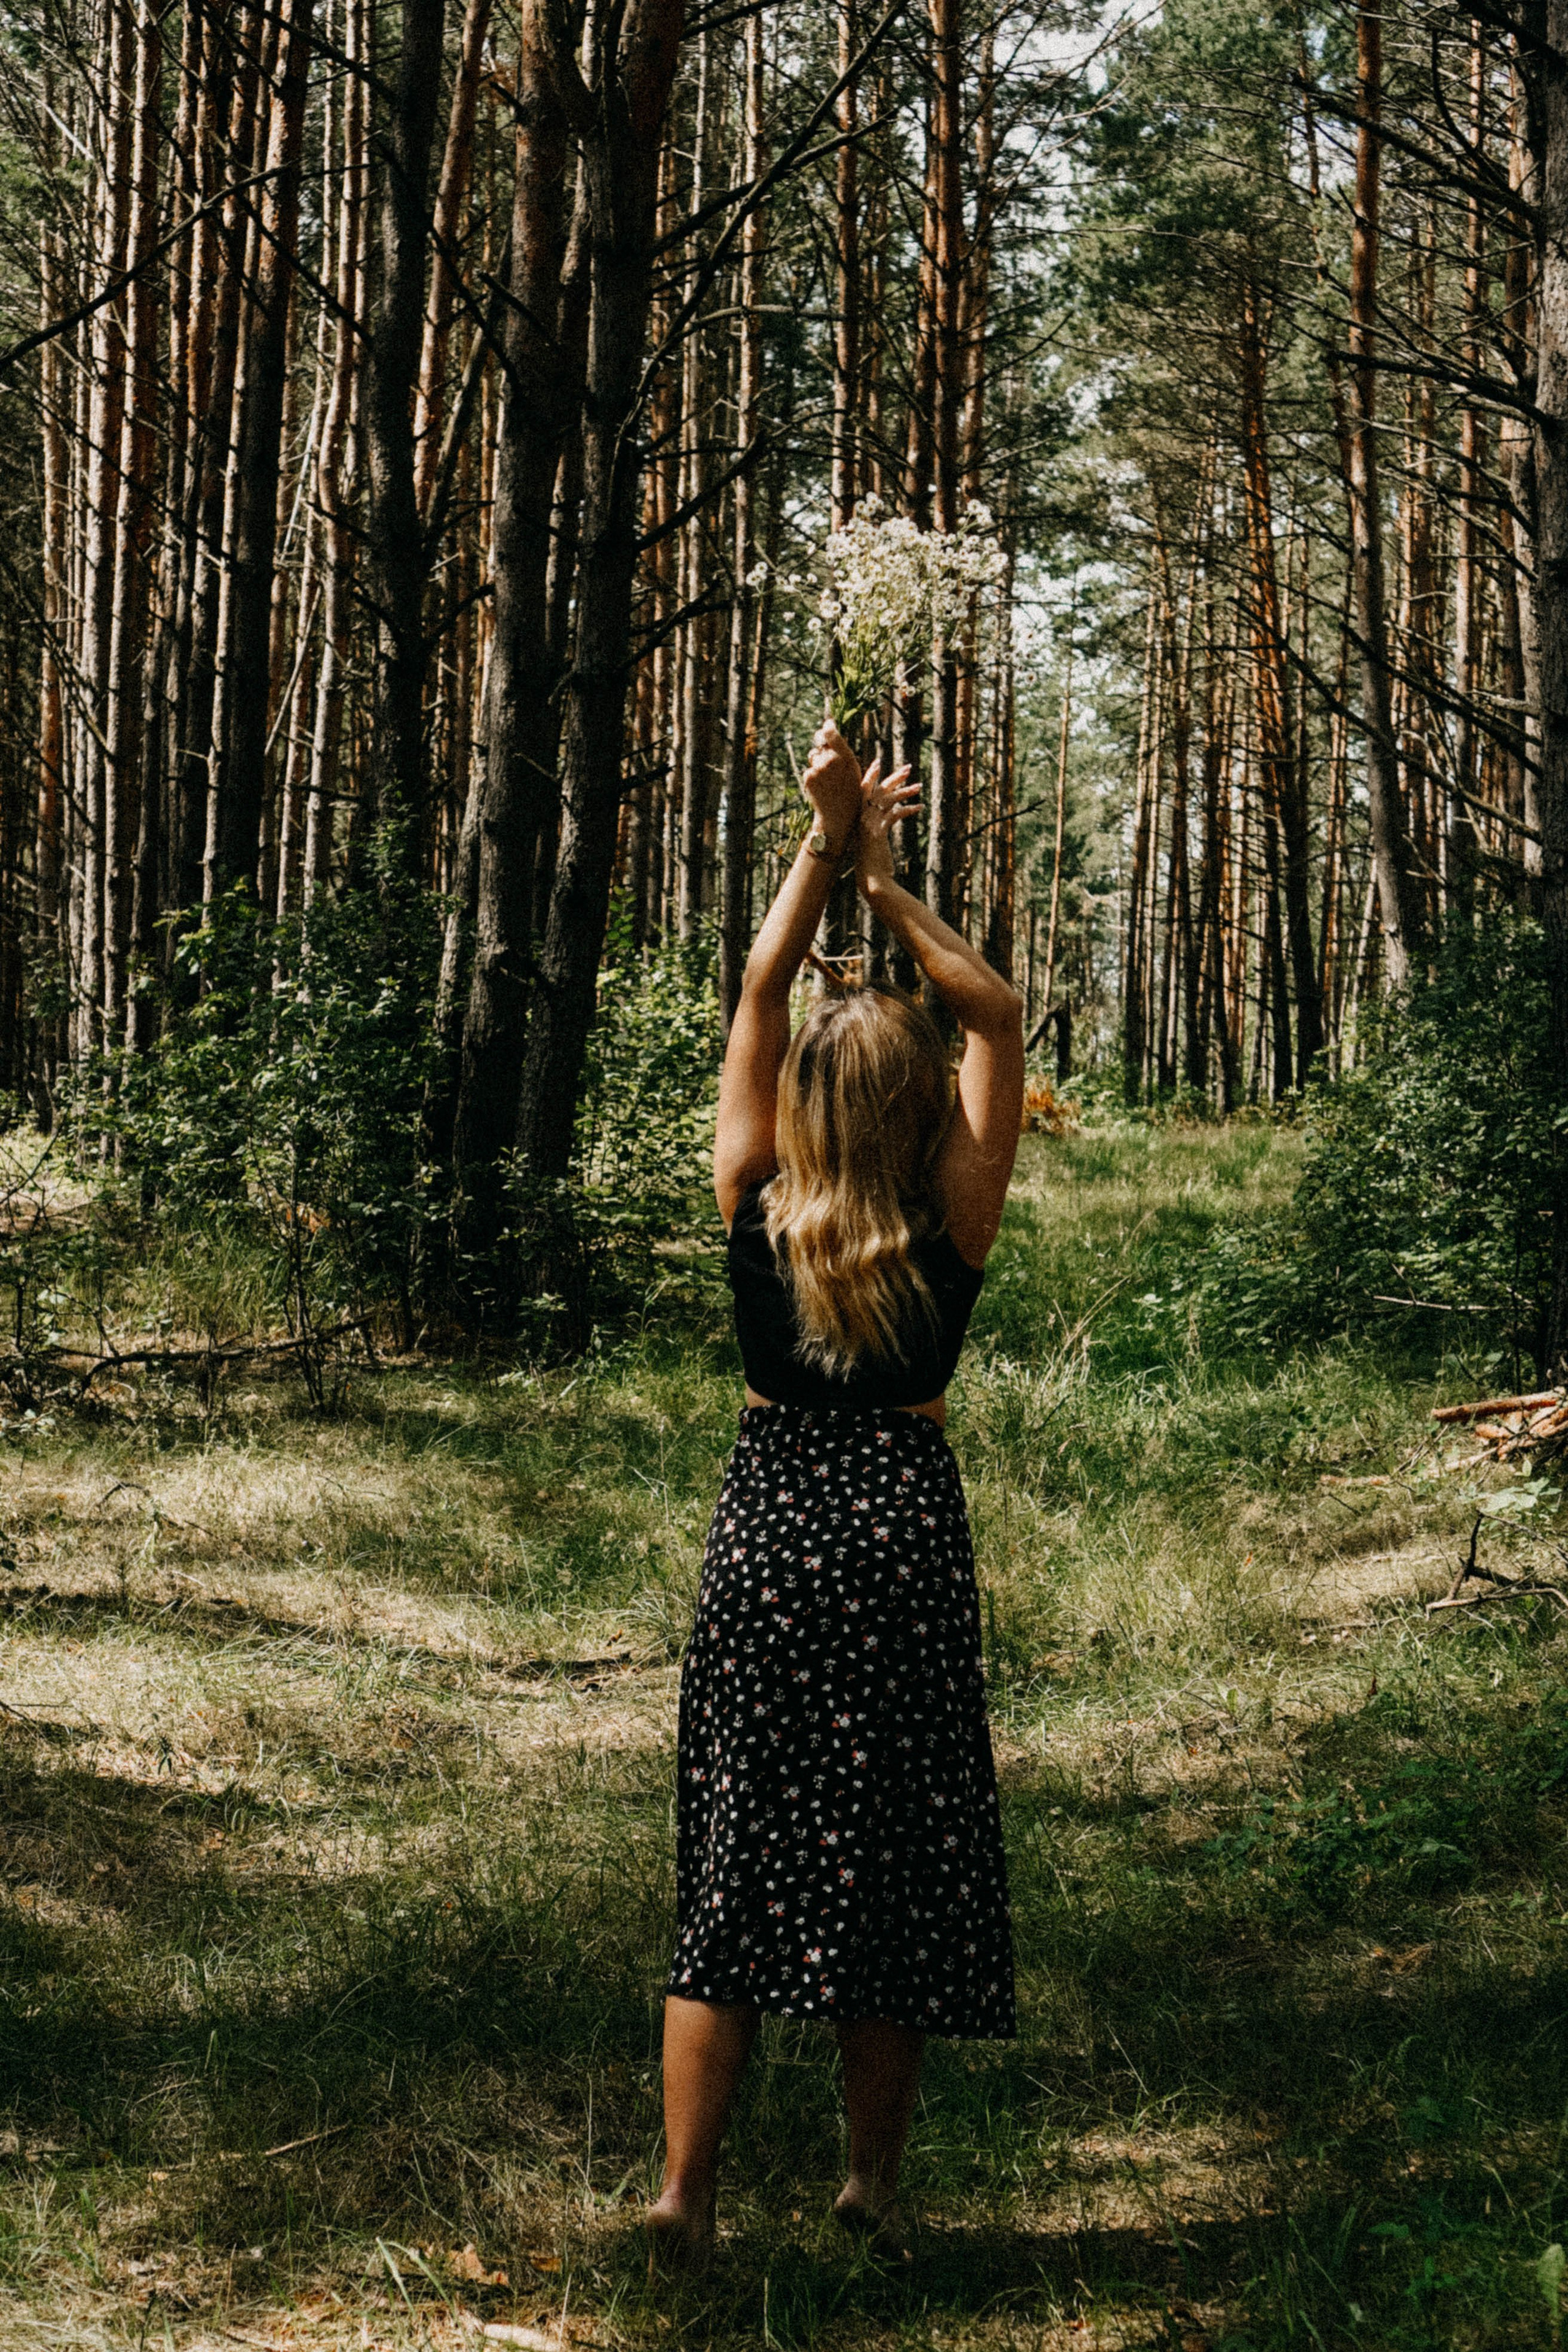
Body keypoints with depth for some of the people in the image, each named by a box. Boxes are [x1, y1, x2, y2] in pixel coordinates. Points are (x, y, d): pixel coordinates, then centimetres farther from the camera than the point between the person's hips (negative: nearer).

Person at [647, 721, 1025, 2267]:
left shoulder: (754, 1210, -5)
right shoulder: (953, 1228, -8)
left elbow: (757, 991, 4)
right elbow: (995, 1016, 1)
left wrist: (826, 847, 4)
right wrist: (886, 882, -2)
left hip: (766, 1521, 2)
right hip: (904, 1529, -1)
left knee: (734, 1859, 7)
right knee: (894, 1861, 8)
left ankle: (685, 2189, 5)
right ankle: (874, 2180, 15)